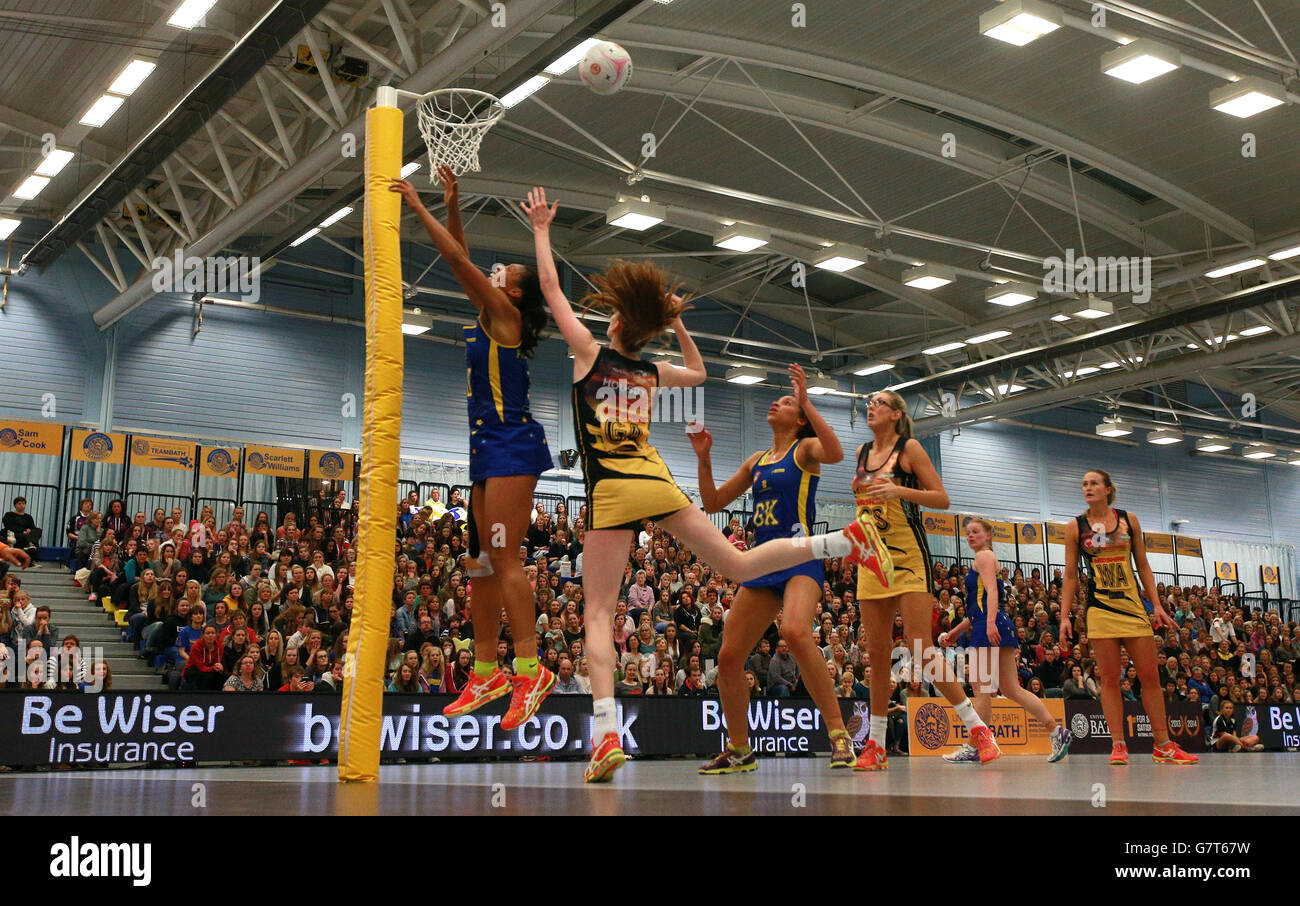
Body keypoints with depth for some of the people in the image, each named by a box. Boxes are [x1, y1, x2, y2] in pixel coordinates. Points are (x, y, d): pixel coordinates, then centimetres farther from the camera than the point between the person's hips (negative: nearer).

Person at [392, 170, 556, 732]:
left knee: (503, 558, -15)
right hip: (490, 447, 10)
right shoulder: (489, 316, 16)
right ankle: (487, 674, 12)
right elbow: (463, 261, 24)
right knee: (483, 560, 8)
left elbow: (456, 258, -10)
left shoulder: (505, 314, -6)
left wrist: (417, 205, -3)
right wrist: (452, 204, 20)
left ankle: (530, 670, -15)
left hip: (512, 444, -10)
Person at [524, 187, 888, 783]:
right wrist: (678, 325, 33)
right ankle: (847, 540, 1)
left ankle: (606, 734, -19)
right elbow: (698, 372, 36)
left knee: (598, 614, -5)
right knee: (739, 564, 11)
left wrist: (541, 230, 18)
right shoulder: (652, 372, 14)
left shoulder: (589, 352, 2)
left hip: (611, 489, -4)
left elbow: (551, 287, 8)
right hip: (657, 481, 4)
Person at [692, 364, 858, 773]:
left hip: (800, 558, -7)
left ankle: (839, 734, -26)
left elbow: (835, 453, -21)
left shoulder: (805, 448, 4)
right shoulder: (756, 461, 21)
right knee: (728, 656, 1)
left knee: (795, 631, -34)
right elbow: (712, 502, 23)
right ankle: (739, 750, 17)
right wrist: (703, 458, 11)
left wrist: (807, 401, -21)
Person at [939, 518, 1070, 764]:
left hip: (990, 628, -10)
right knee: (1011, 689, 6)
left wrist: (990, 621, -30)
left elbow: (991, 591, -17)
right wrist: (955, 632, 30)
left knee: (982, 690, -7)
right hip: (990, 627, 10)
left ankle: (973, 748, -5)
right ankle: (1056, 731, 1)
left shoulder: (984, 556, -1)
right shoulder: (986, 559, 28)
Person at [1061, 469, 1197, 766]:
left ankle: (1163, 745, 9)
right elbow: (1070, 576, 5)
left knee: (1150, 674, 1)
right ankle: (1118, 746, 2)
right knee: (1109, 678, -2)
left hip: (1133, 604, 1)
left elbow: (1143, 566, 10)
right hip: (1099, 607, -1)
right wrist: (1064, 616, -1)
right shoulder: (1075, 527, 3)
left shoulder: (1128, 520, 7)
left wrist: (1156, 605, 4)